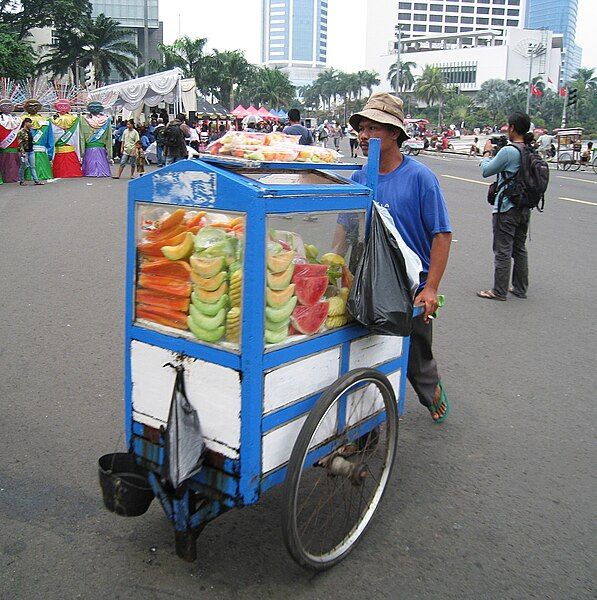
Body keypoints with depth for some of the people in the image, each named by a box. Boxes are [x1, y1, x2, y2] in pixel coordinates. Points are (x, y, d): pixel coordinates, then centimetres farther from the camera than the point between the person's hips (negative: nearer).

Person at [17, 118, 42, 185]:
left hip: (31, 151, 7)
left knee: (32, 167, 5)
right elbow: (20, 143, -14)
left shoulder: (30, 131, 11)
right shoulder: (21, 132, -11)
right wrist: (22, 153, -19)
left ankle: (36, 181, 3)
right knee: (23, 166, 4)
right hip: (24, 152, -7)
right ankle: (21, 181, 13)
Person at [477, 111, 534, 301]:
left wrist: (487, 152, 5)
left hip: (507, 209, -8)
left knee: (503, 251, 0)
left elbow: (486, 171, -11)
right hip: (525, 208, 8)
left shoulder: (508, 151, -19)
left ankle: (499, 291, 6)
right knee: (520, 249, 17)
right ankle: (520, 288, 26)